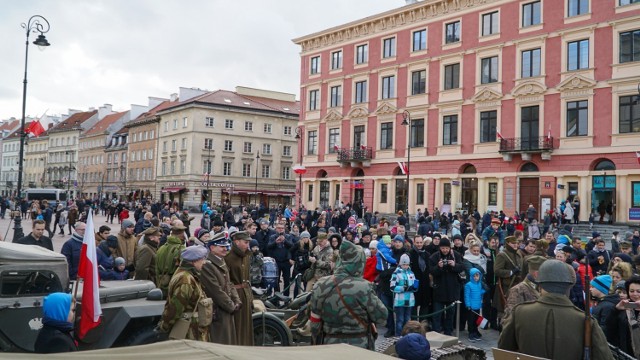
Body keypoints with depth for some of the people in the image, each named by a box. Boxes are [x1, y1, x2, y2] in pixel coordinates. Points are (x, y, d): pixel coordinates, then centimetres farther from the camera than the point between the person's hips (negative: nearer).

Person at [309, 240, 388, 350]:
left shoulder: (320, 286, -4)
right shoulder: (363, 287, -20)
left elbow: (315, 323, 3)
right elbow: (381, 316, -11)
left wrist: (319, 342, 17)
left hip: (330, 345, 4)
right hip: (359, 347, -4)